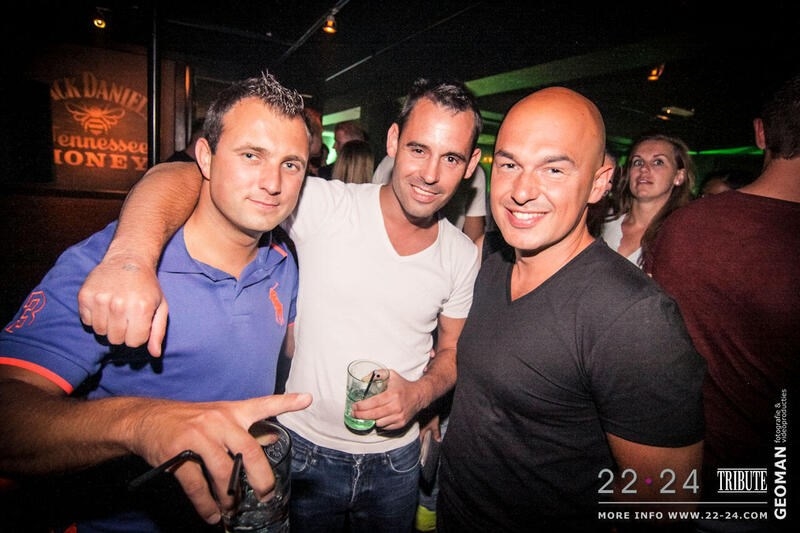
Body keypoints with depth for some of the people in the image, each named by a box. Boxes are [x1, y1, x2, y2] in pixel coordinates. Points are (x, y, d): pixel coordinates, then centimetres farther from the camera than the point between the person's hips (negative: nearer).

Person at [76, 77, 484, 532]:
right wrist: (133, 255, -46)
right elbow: (182, 177, -26)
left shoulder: (463, 256, -5)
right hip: (303, 450, -2)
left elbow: (453, 351, 6)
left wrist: (421, 392, -15)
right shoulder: (327, 207, -19)